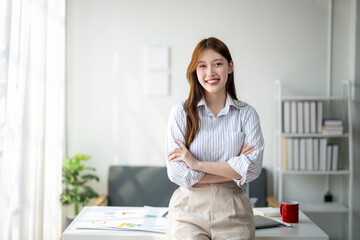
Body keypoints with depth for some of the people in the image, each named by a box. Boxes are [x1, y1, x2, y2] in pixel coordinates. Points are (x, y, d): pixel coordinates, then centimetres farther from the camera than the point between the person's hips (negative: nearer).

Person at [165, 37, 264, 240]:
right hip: (189, 210, -1)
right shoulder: (181, 113, 3)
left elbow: (253, 168, -6)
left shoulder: (246, 113, 7)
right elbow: (177, 173, -5)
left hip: (233, 212, 1)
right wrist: (232, 169, -6)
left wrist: (197, 163, -8)